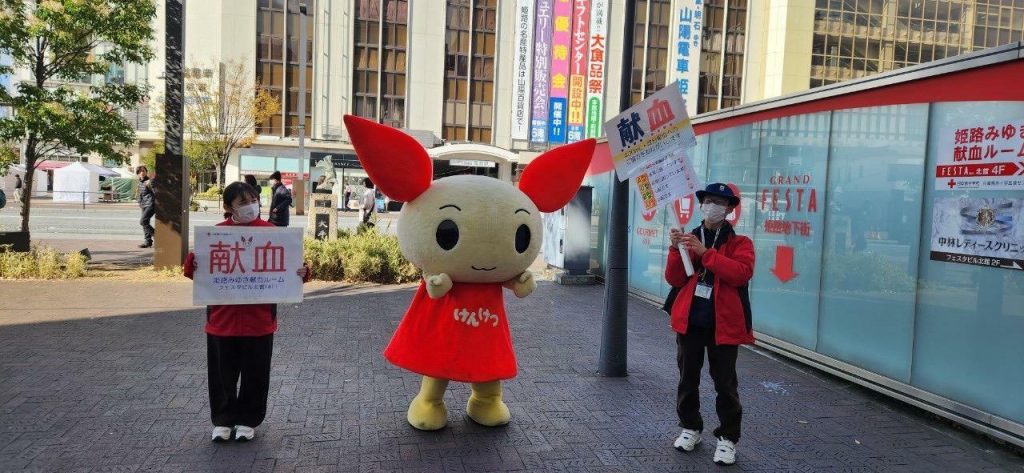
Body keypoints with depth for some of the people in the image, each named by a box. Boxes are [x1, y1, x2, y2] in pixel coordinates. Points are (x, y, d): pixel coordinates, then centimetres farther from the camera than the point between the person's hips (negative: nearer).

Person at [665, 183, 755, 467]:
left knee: (725, 384, 3)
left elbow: (742, 273, -21)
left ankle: (727, 438, 14)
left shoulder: (739, 242, -1)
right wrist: (676, 250, -15)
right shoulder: (689, 239, 8)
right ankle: (690, 428, 29)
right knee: (688, 378, 12)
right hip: (689, 321, 3)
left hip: (723, 324, -3)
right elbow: (674, 280, 1)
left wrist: (705, 252, -26)